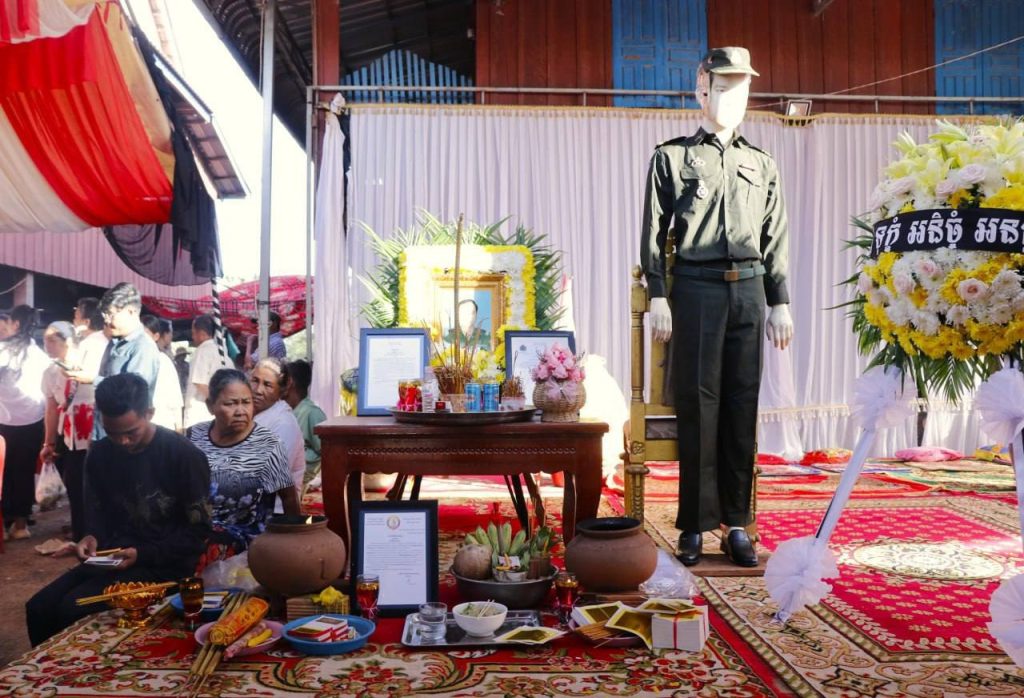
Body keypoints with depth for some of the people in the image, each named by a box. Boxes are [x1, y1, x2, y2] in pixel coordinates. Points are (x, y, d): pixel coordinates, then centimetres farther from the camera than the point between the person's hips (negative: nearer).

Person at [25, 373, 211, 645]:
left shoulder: (184, 455, -14)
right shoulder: (100, 454, 5)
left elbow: (199, 529, -11)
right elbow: (98, 510, 16)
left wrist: (143, 555, -19)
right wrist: (92, 537, -7)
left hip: (165, 564, -6)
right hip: (115, 558, 6)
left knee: (74, 608, -23)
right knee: (39, 608, -11)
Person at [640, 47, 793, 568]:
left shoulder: (762, 165, 18)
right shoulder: (671, 157, 8)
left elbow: (776, 241, 16)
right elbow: (653, 235, 3)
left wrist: (780, 303, 9)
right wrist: (658, 297, -6)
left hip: (749, 290, 3)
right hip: (695, 288, -3)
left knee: (742, 408, 3)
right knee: (697, 406, -3)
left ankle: (736, 525, 10)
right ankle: (694, 526, 4)